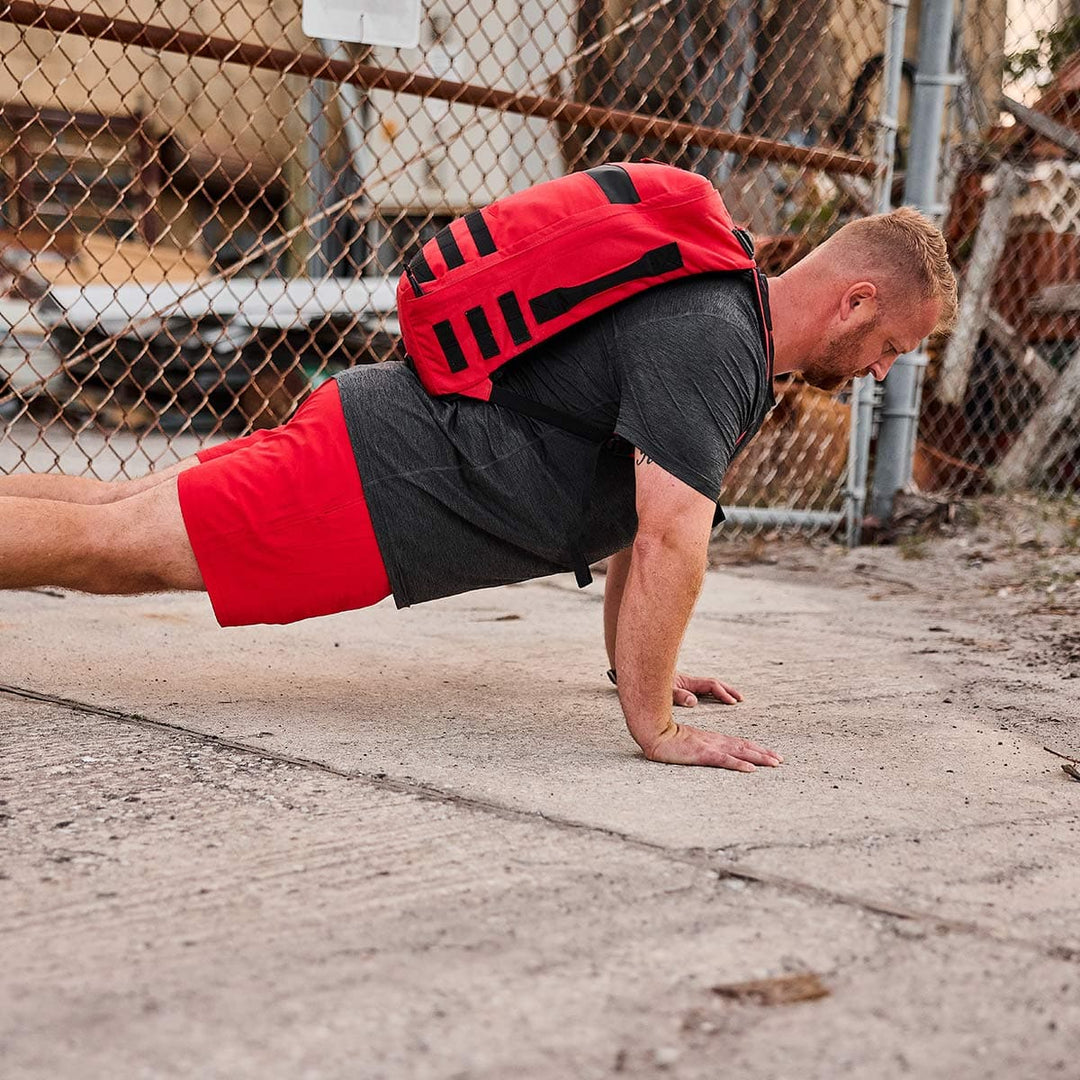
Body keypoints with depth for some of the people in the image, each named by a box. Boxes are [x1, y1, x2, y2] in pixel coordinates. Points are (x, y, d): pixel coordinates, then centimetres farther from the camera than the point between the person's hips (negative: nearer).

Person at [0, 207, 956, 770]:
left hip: (391, 435, 9)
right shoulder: (709, 342, -20)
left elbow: (641, 498, 23)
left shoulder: (726, 317, 12)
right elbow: (672, 542, -28)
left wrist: (636, 661, 22)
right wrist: (656, 727, -23)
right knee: (108, 546, -8)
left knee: (113, 514, 13)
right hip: (378, 482, -9)